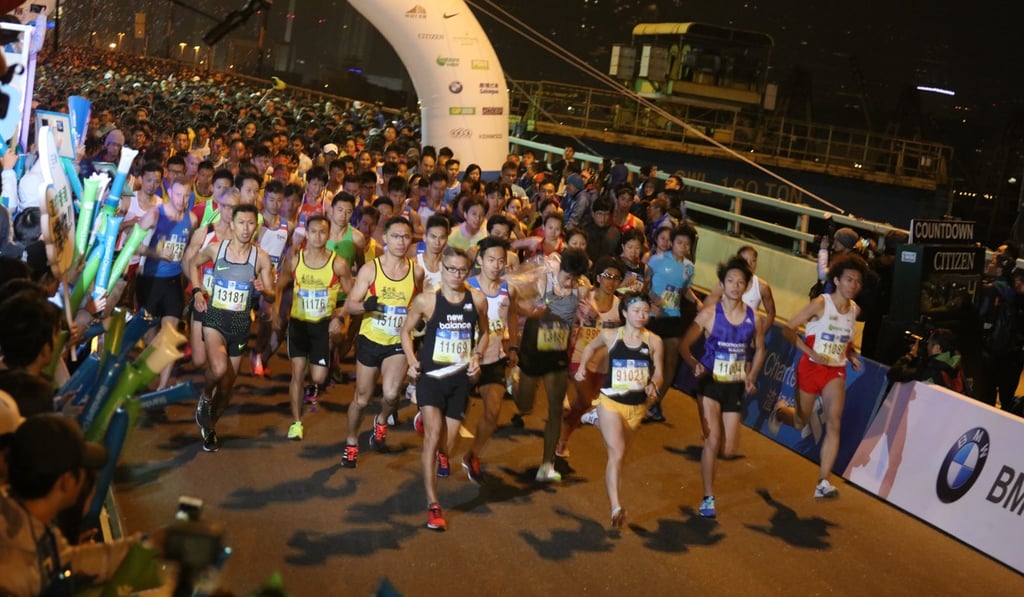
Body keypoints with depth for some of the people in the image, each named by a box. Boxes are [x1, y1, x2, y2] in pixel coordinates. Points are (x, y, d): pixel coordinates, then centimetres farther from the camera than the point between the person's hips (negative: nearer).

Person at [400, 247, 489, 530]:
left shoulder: (477, 299, -2)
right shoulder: (426, 300, -8)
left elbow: (484, 333, 15)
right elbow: (406, 331, 8)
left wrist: (476, 356, -2)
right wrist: (412, 361, -5)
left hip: (460, 378, 3)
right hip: (430, 376, -3)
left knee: (449, 441, 11)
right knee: (433, 433, -18)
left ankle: (442, 455, 53)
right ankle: (433, 505, -12)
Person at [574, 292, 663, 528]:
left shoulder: (654, 341, -4)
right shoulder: (610, 336, -5)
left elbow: (658, 372, 1)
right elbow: (591, 347, 16)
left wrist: (654, 385, -19)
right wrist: (582, 366, 2)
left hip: (637, 406, 3)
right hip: (611, 402, -3)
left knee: (619, 454, 19)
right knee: (616, 453, -17)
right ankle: (616, 507, -21)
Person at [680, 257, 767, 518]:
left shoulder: (754, 319, -3)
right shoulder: (709, 313, -11)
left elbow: (759, 350, 14)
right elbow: (684, 345, -7)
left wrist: (751, 377, 1)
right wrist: (695, 365, -25)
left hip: (735, 387, 3)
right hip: (710, 383, -3)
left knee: (729, 450, 3)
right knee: (713, 441, -13)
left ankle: (708, 458, 40)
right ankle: (708, 498, 2)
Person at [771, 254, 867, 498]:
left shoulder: (854, 309, 3)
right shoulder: (820, 304, -14)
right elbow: (788, 328, -14)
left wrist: (852, 355, 3)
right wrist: (810, 352, -22)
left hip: (836, 371, 3)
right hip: (811, 368, -3)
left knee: (834, 423, -16)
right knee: (800, 423, 13)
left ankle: (823, 483, -13)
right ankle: (780, 411, 52)